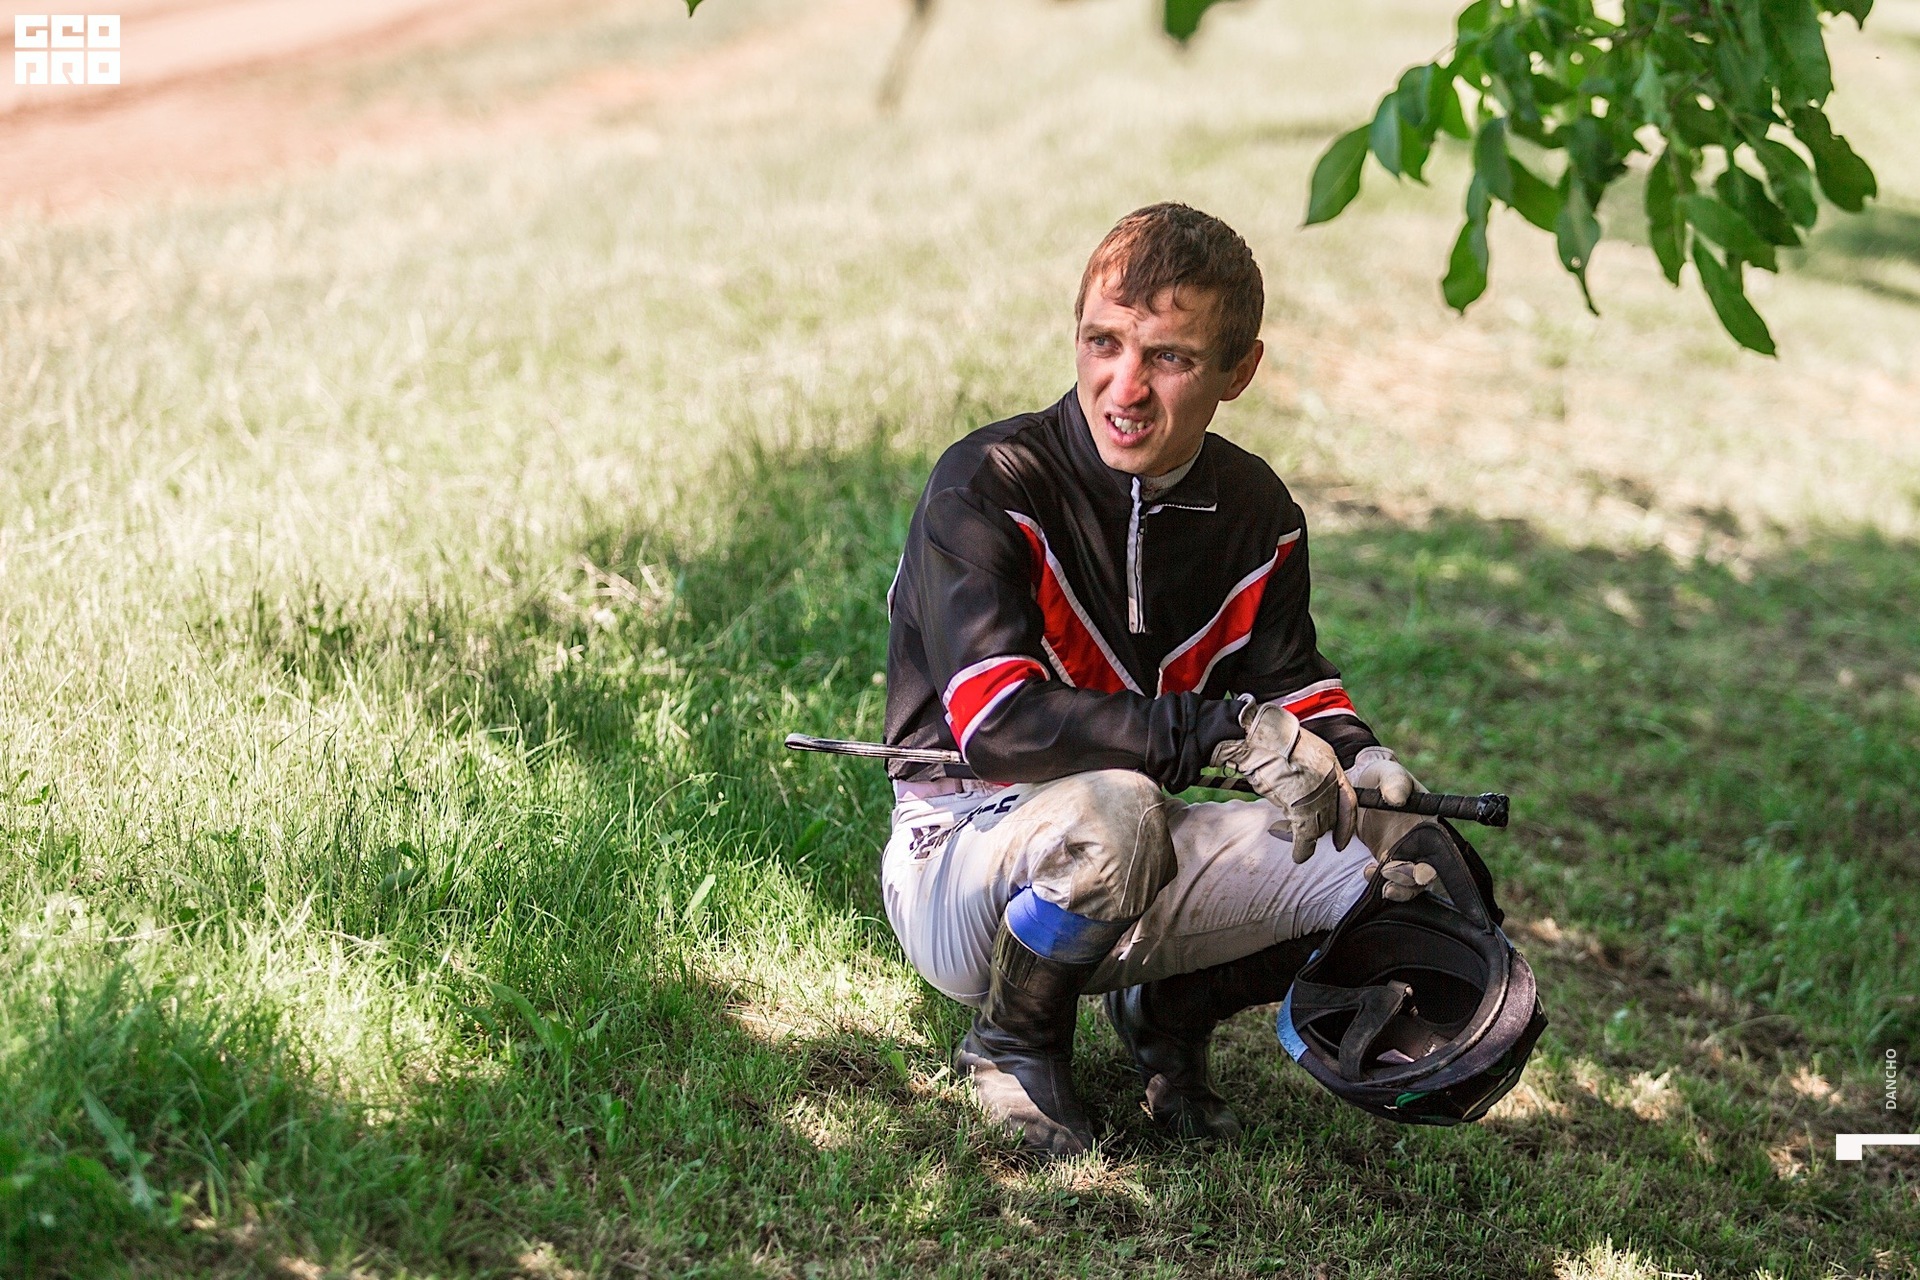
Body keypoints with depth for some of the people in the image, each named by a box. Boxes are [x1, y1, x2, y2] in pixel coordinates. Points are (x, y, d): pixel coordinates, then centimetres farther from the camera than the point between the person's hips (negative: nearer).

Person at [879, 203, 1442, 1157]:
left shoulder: (1255, 512, 2)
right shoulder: (988, 488, -20)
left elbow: (1290, 681, 8)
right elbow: (996, 721, -30)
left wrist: (1358, 761, -16)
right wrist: (1224, 729, -35)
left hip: (1135, 875, 6)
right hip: (965, 847, -6)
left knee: (1398, 850, -9)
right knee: (1107, 812, -40)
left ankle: (1169, 1012, 15)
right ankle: (1012, 1042, -8)